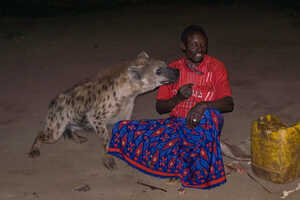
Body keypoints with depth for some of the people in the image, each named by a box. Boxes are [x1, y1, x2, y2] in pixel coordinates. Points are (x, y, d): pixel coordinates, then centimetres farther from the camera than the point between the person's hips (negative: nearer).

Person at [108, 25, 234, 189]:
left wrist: (203, 105, -31)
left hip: (202, 126, -3)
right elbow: (159, 107, 7)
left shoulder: (216, 67, -2)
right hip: (175, 124, 3)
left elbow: (228, 103, -11)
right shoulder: (173, 69, 6)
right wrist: (178, 98, -15)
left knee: (211, 115, -40)